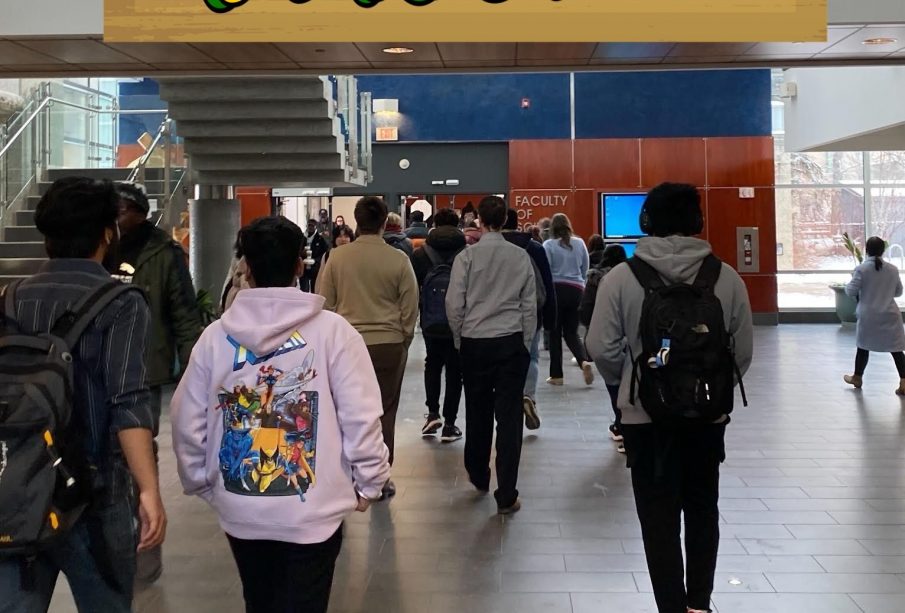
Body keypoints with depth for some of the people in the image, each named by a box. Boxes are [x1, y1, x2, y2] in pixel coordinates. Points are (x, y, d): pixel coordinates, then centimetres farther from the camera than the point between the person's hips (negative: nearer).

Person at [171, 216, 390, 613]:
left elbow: (187, 422, 0)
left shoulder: (216, 335, -4)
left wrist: (199, 483, 16)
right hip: (313, 510, -3)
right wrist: (368, 483, 2)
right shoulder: (332, 331, -13)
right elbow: (361, 418, -13)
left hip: (239, 509, 3)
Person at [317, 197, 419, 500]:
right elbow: (410, 309, -1)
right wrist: (403, 339, 15)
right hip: (389, 344, -1)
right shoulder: (398, 259, -7)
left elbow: (324, 304, 4)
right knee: (384, 412, 9)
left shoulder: (337, 257, -4)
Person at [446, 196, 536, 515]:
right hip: (511, 342, 0)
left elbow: (454, 304, -5)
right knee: (509, 417, 0)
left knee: (478, 413, 16)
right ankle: (506, 494, -1)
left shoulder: (467, 256, -7)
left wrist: (459, 339, 10)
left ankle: (479, 477, 33)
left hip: (475, 342, 0)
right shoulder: (521, 256, -2)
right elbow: (530, 304, 3)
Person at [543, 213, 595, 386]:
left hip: (556, 290, -3)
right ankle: (584, 361, -14)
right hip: (576, 291, 3)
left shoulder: (549, 244, -6)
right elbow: (585, 270, 12)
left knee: (555, 333, 6)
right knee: (572, 332, 12)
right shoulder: (579, 243, 6)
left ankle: (556, 375, 10)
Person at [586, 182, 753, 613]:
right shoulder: (726, 277, -6)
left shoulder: (622, 277, -11)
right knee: (702, 508, 21)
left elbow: (602, 347, -9)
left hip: (645, 414, -2)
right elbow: (743, 351, -1)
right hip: (708, 412, 2)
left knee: (659, 516, 10)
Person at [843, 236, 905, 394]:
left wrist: (848, 285, 11)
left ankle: (857, 378, 31)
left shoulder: (861, 269, -11)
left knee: (863, 346, 16)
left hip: (869, 315, -1)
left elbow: (851, 291, -10)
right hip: (890, 314, 1)